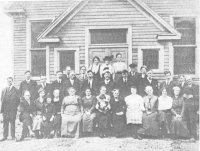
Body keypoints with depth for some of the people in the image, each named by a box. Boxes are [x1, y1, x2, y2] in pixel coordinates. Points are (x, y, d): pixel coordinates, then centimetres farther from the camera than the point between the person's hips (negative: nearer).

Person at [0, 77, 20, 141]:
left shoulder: (16, 90, 7)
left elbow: (18, 100, 5)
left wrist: (16, 107, -6)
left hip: (13, 109, -2)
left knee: (12, 122, -2)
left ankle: (13, 136, 3)